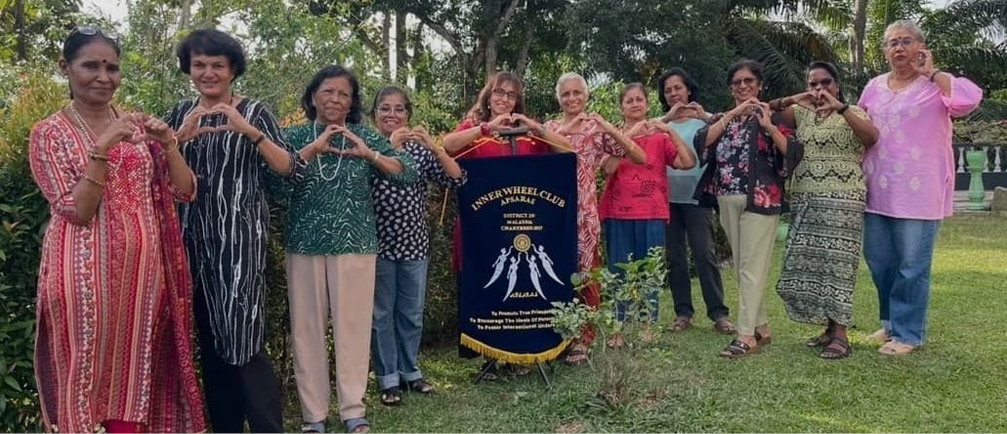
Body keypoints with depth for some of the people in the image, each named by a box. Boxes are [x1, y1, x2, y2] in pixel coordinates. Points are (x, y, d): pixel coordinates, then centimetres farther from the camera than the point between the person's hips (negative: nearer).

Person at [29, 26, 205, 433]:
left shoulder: (137, 125, 9)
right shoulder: (49, 133, -2)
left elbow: (185, 192, 4)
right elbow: (77, 211, -12)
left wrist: (169, 144, -13)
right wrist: (102, 148, -21)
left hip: (143, 269, 4)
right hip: (87, 273, -3)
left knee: (135, 373, 10)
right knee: (86, 371, 4)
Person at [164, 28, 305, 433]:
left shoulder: (253, 112, -1)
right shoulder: (181, 114, 12)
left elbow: (292, 170, -11)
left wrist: (249, 131, -23)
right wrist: (181, 137, -12)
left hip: (240, 238, -5)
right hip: (195, 239, 5)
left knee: (243, 341, -10)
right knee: (210, 341, 10)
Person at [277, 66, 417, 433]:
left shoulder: (365, 136, 6)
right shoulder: (295, 136, 6)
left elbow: (408, 174, -3)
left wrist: (368, 154, -14)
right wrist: (314, 148, -16)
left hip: (355, 244, 0)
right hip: (304, 246, 1)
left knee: (353, 325, 0)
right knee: (307, 327, 4)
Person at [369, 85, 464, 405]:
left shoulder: (419, 150, 4)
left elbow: (456, 179, -6)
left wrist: (434, 146, -18)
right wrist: (388, 148, -26)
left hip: (414, 244, 3)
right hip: (378, 244, -2)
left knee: (412, 314, 13)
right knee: (382, 314, 6)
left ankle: (409, 371, 28)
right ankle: (388, 378, 17)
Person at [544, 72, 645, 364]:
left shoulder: (597, 127, 3)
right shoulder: (550, 127, 12)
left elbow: (640, 158, -6)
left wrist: (610, 129, -15)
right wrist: (563, 130, -13)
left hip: (584, 211, -2)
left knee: (585, 273, 0)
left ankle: (583, 338, 13)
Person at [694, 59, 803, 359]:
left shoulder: (771, 115, 3)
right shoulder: (722, 118, 15)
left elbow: (793, 154, -10)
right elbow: (702, 142, -7)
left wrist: (769, 125, -20)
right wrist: (733, 114, -13)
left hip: (760, 198, -5)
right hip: (727, 200, 5)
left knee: (752, 267, -9)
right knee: (741, 267, 10)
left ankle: (746, 335, -8)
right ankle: (761, 327, 21)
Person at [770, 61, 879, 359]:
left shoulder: (853, 113, 4)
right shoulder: (802, 113, 14)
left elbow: (873, 137, -16)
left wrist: (840, 107, -24)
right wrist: (789, 100, -17)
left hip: (842, 200, -4)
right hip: (805, 200, 4)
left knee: (836, 262, -9)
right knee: (808, 263, 3)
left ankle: (840, 335, -6)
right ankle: (829, 327, 15)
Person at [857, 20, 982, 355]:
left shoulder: (938, 85, -6)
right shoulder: (874, 87, 11)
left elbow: (970, 99, -27)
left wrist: (930, 72, -18)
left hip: (918, 192, -6)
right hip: (878, 190, 6)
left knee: (912, 265, 1)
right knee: (878, 259, 14)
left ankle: (908, 333, 12)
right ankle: (892, 321, 32)